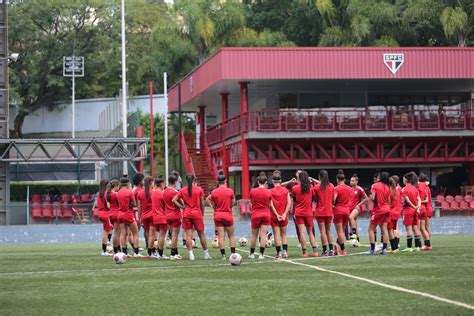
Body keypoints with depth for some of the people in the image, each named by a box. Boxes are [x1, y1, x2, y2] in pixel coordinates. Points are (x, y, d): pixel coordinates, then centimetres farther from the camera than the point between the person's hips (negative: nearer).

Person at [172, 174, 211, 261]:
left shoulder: (182, 190, 2)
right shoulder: (199, 189, -2)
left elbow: (174, 200, -7)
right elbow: (202, 203, 1)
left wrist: (182, 207, -1)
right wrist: (202, 214, 11)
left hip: (186, 214, 1)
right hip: (197, 214, -1)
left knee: (188, 235, 2)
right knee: (201, 234, 8)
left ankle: (191, 254, -6)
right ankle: (206, 254, 15)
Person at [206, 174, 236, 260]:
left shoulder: (214, 192, -4)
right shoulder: (230, 191, -6)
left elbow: (213, 205, -1)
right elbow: (233, 203, 0)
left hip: (218, 215, 1)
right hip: (228, 215, -1)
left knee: (221, 236, 1)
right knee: (231, 235, 11)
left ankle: (223, 255, -4)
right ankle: (233, 253, 7)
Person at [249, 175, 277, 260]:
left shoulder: (252, 191, -5)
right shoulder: (269, 192, -5)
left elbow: (251, 203, 8)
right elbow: (271, 205, 2)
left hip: (255, 215, 0)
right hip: (266, 215, 0)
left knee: (254, 235, 10)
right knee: (263, 235, -2)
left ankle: (252, 254, 17)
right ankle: (261, 254, -6)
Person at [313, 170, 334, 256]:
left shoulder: (317, 187, -9)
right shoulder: (331, 186, 2)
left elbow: (315, 199, -4)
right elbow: (333, 198, 8)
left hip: (320, 212, -3)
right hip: (329, 211, 3)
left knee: (323, 231, -1)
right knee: (328, 231, 13)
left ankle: (325, 251, -4)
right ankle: (331, 250, 8)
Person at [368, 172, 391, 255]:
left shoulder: (375, 185, -10)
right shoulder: (387, 187, 7)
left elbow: (372, 198, -17)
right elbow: (389, 201, 9)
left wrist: (370, 196, 2)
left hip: (378, 210, -5)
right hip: (386, 209, 5)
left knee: (371, 229, 3)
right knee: (384, 229, 5)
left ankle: (372, 249, -4)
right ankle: (384, 249, 1)